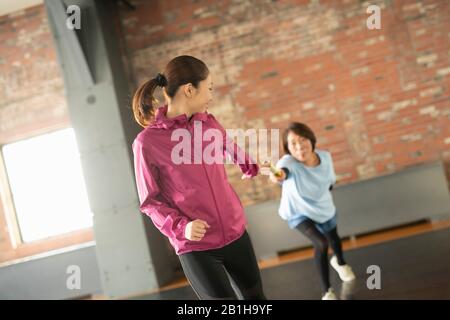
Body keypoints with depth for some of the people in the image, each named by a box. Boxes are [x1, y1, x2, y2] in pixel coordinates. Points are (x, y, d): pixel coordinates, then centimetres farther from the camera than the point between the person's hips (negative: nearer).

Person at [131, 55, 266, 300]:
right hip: (195, 248, -5)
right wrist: (181, 227, -23)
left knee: (254, 295, 16)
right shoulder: (147, 142, -13)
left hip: (235, 235, 6)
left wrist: (250, 168, 44)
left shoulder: (209, 123, 2)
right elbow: (150, 201, -6)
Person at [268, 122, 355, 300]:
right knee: (321, 243, -25)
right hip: (299, 213, -4)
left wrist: (325, 197, 8)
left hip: (324, 210, 4)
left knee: (333, 239, 28)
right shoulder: (289, 162, -39)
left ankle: (340, 262, 65)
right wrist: (278, 175, -87)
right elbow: (283, 170, -65)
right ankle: (326, 291, -4)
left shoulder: (325, 157, -25)